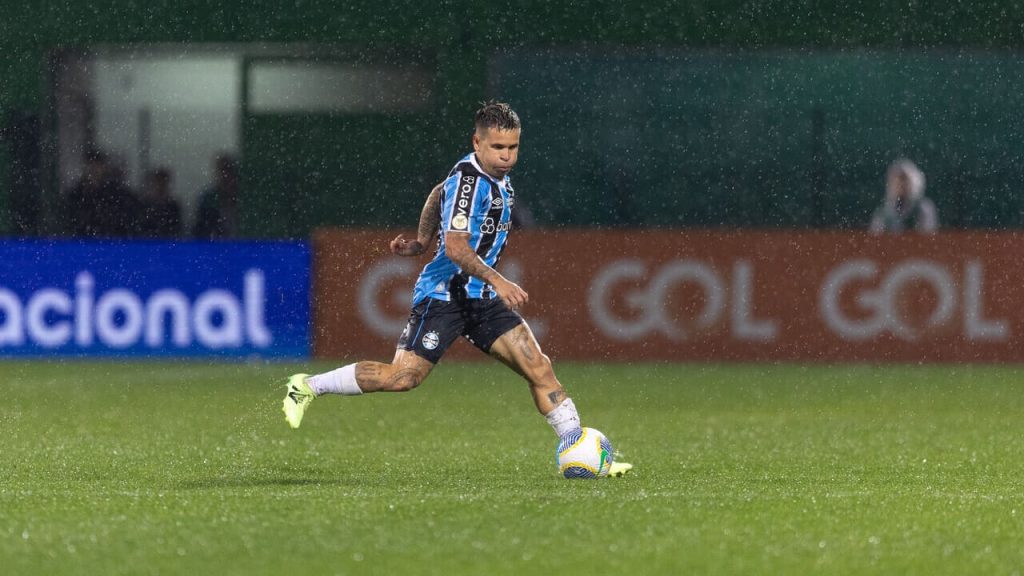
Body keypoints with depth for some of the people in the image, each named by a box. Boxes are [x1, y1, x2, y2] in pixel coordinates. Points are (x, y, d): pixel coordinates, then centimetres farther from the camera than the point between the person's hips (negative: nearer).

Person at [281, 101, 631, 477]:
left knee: (539, 369, -2)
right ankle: (308, 387, 4)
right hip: (445, 293, -8)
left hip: (481, 298, 8)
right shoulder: (468, 179, -17)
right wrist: (498, 281, -35)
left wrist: (421, 241, 28)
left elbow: (438, 195, 29)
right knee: (402, 377, -14)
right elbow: (455, 248, -25)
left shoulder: (496, 178, 11)